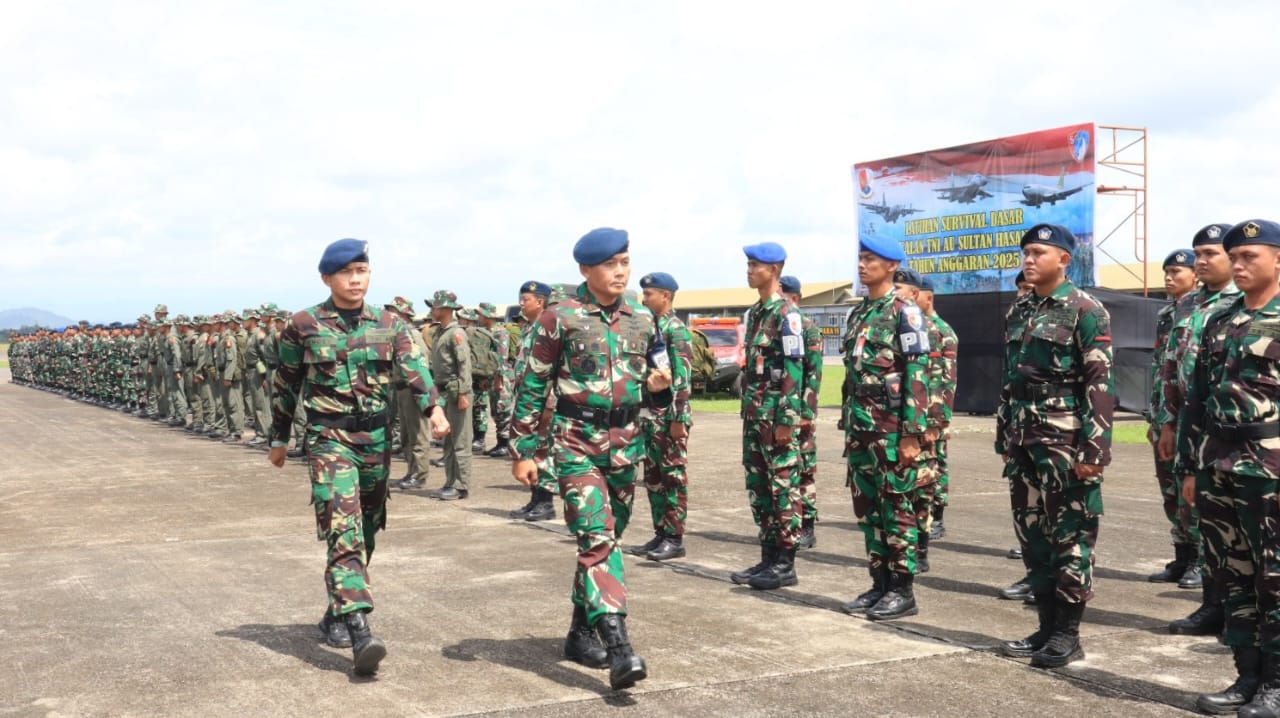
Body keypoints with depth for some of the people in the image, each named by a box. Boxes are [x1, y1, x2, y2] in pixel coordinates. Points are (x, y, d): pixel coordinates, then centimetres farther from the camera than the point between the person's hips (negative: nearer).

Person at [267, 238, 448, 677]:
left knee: (366, 532, 12)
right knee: (343, 532, -16)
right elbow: (286, 386, 9)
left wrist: (433, 409, -26)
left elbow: (413, 369, -9)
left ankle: (337, 614, 31)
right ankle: (359, 631, -24)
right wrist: (279, 439, 14)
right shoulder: (303, 326, 0)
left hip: (376, 437, 4)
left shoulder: (388, 325, 6)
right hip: (329, 437, -4)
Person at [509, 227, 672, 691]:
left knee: (605, 543, 13)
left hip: (626, 447, 5)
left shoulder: (642, 320, 7)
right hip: (577, 446, -5)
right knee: (598, 542, -16)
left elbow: (649, 386, 19)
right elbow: (531, 387, -4)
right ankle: (618, 647, -23)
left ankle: (581, 633, 28)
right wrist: (523, 452, -6)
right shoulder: (559, 319, -7)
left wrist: (656, 385, -6)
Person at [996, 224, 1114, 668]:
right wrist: (1003, 438, 15)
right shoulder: (1018, 313, 14)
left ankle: (1068, 634, 8)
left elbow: (1100, 385, -13)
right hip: (1023, 442, 7)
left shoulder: (1085, 311, -8)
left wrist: (1094, 449, -18)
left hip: (1065, 443, -7)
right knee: (1032, 535, 11)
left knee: (1071, 537, 0)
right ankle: (1047, 627, 20)